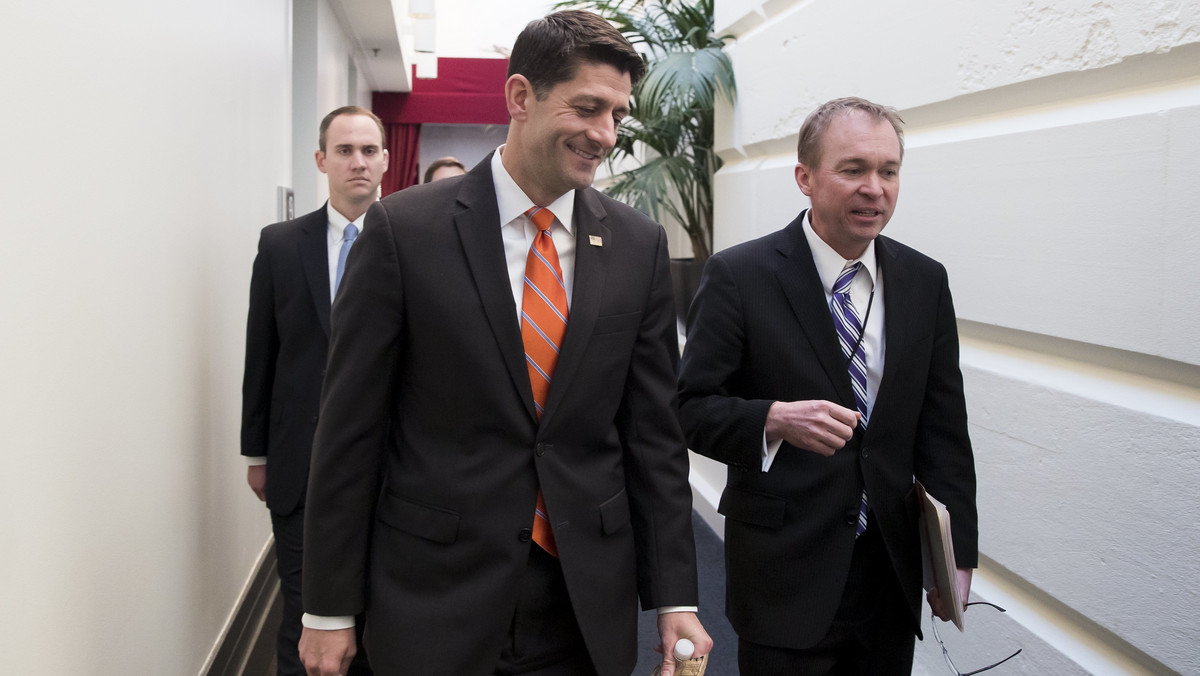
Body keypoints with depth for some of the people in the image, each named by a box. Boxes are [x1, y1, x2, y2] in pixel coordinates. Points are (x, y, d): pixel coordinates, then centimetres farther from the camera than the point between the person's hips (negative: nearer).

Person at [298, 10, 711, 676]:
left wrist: (673, 597, 1)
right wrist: (329, 609, -4)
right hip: (434, 605, -2)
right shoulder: (403, 229, -8)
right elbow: (350, 428, -6)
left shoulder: (639, 245, 1)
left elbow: (653, 430, 3)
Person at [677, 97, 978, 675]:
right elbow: (691, 408, -10)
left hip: (894, 573, 4)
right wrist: (775, 419, -28)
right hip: (785, 576, -4)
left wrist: (959, 551, 4)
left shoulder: (925, 281, 4)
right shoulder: (738, 276, -10)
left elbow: (942, 426, 7)